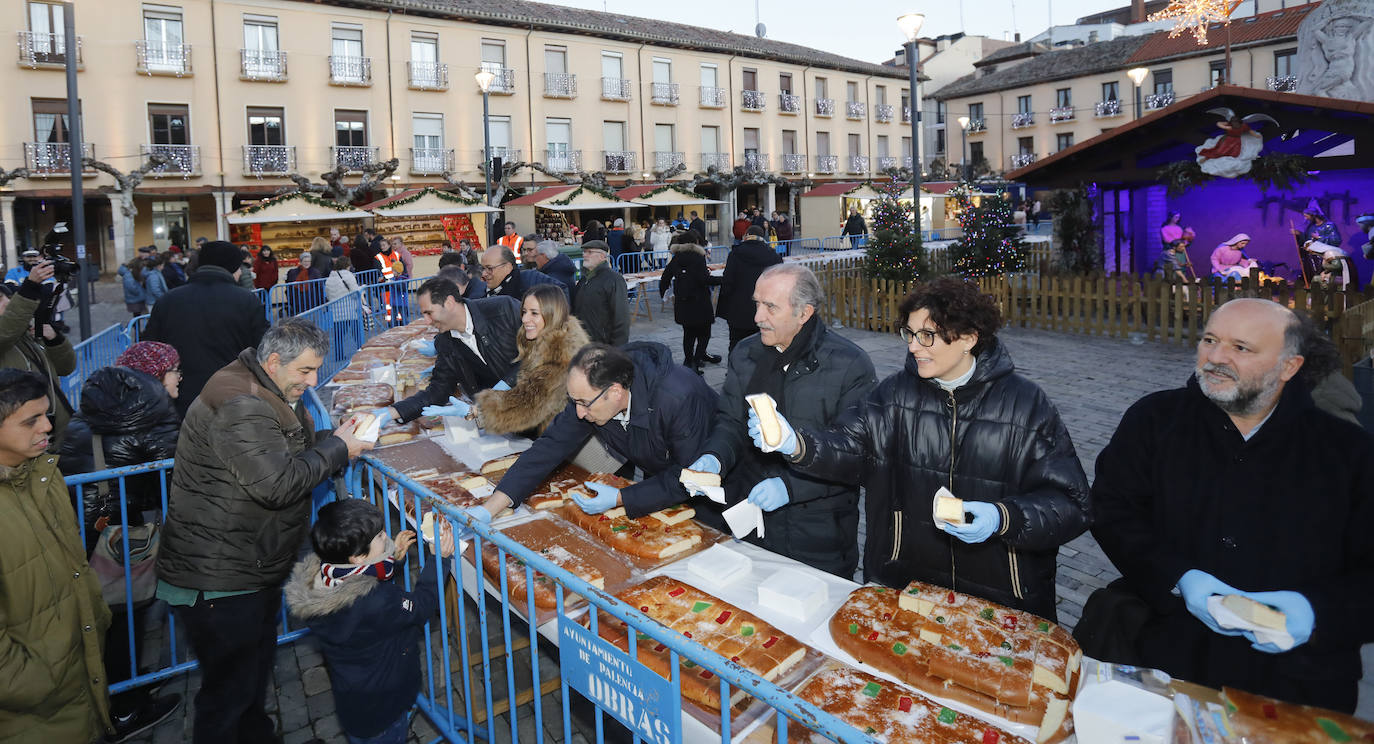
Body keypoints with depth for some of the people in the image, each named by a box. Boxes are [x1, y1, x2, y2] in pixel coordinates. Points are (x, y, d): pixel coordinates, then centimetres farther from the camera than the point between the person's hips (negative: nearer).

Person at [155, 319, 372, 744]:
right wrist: (337, 448, -20)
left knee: (256, 674, 27)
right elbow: (277, 484, -31)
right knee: (229, 691, 5)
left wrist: (337, 438, -1)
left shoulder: (270, 395, 9)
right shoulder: (238, 406, -26)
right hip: (219, 581, -10)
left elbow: (293, 452, 17)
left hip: (254, 570, 11)